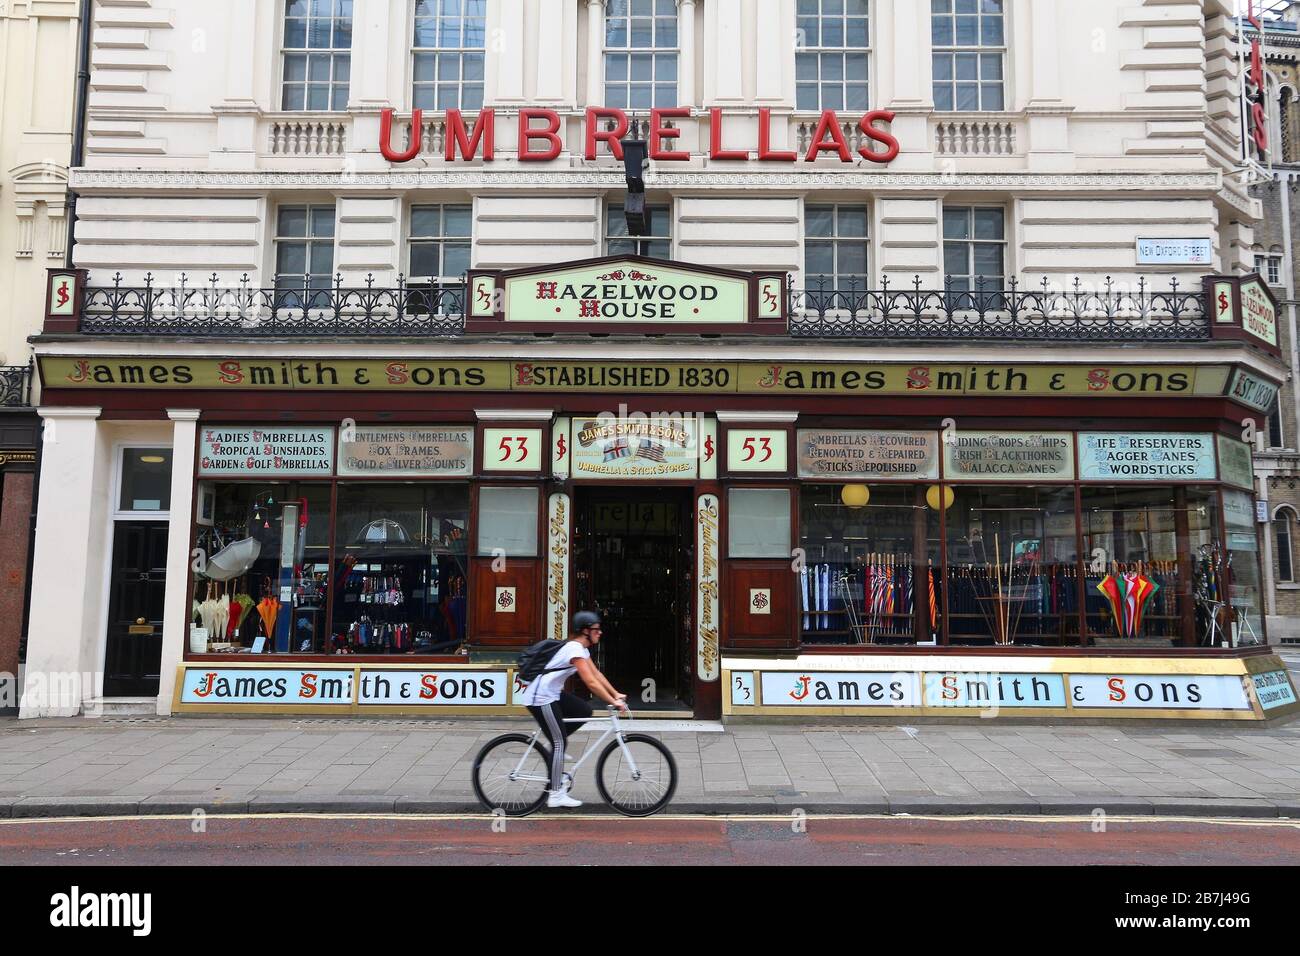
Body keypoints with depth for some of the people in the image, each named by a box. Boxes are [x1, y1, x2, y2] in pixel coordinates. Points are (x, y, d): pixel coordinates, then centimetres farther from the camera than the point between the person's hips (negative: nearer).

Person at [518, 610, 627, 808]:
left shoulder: (581, 648, 10)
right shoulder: (575, 649, -21)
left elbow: (596, 674, 12)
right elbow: (591, 682, -26)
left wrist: (616, 695, 6)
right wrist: (613, 702, -24)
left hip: (552, 693, 9)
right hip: (541, 698, -9)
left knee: (585, 711, 4)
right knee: (559, 743, -5)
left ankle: (554, 747, 13)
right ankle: (555, 795, 2)